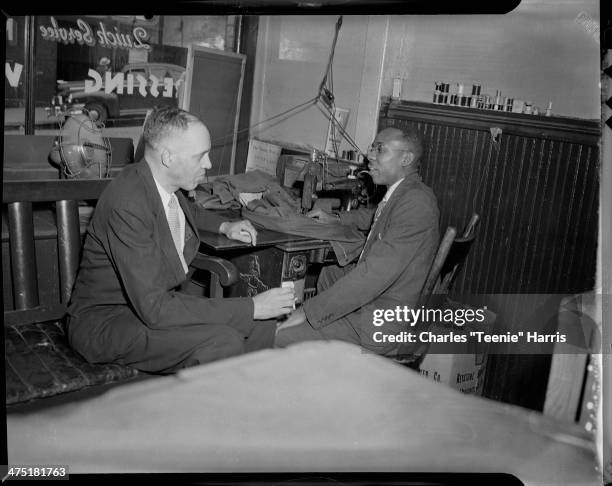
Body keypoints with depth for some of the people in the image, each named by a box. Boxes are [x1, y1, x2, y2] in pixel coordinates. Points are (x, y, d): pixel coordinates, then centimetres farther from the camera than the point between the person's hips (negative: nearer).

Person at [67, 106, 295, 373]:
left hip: (157, 300, 9)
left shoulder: (166, 185, -1)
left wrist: (224, 226, 7)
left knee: (264, 324, -6)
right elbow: (155, 308, -32)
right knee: (224, 342, -30)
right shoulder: (127, 204, -29)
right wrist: (251, 308, -30)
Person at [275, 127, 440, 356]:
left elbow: (375, 274, -31)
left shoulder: (416, 203, -24)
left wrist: (307, 311, -29)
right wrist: (336, 218, 20)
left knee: (275, 336, -18)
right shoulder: (402, 194, 8)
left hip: (378, 325, -11)